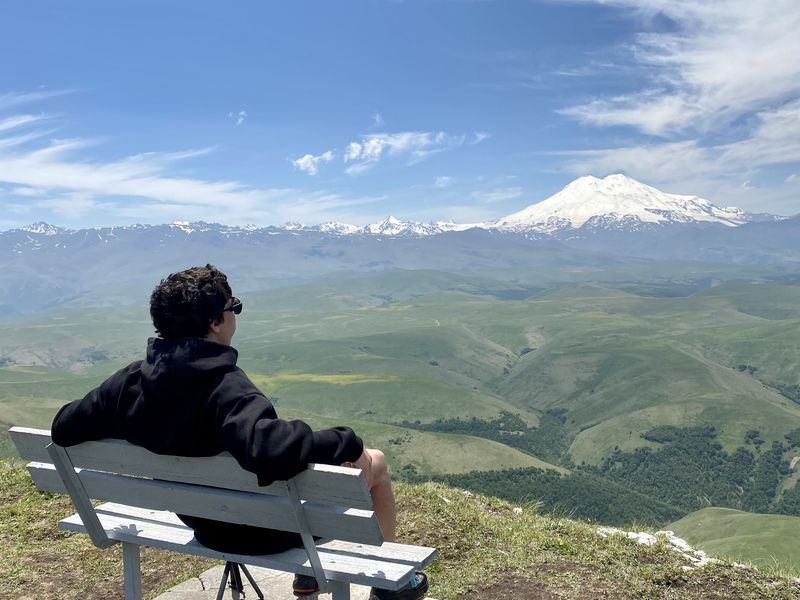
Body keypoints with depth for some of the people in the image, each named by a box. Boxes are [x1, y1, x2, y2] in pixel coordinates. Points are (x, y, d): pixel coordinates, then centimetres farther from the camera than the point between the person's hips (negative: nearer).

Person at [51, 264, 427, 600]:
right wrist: (346, 444, -37)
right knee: (374, 461, 11)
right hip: (267, 530, -7)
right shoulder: (226, 388, -35)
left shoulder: (130, 381, -14)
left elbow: (63, 428, -3)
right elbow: (270, 447, -51)